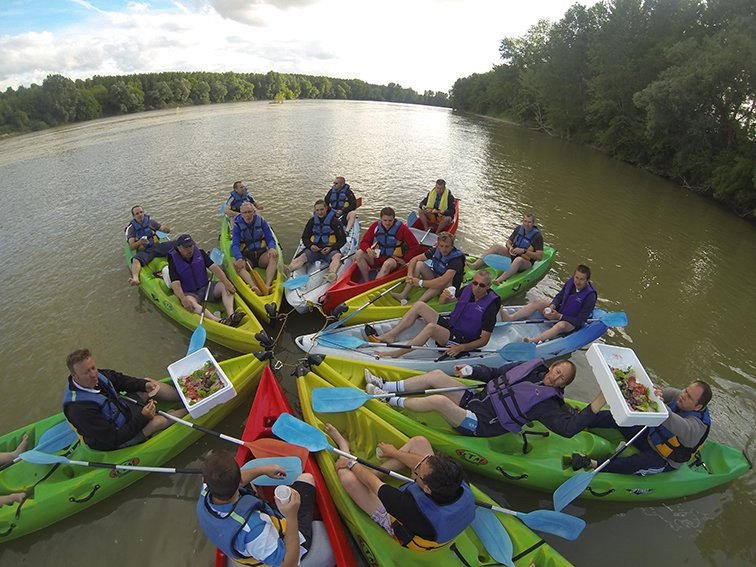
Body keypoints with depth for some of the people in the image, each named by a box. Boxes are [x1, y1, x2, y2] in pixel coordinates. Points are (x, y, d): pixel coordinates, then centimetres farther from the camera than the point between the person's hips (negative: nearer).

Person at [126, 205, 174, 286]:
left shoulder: (150, 222, 16)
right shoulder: (131, 228, 10)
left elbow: (166, 229, 12)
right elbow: (131, 247, 1)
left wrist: (166, 229, -14)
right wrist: (140, 242, -21)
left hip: (157, 247, 2)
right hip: (144, 251, -2)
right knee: (136, 260, -38)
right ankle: (135, 278, -62)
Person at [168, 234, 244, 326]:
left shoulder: (200, 253, 2)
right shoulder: (174, 262, -9)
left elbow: (214, 267, -8)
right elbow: (175, 284, -20)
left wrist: (227, 283, -23)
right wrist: (183, 299, -39)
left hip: (205, 287, 4)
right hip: (190, 293, -4)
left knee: (225, 287, -21)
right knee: (189, 302, -37)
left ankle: (231, 315, -44)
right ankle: (218, 321, -59)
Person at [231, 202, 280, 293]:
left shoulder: (261, 221, 1)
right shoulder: (237, 226, -2)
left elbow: (270, 239, -1)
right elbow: (235, 245, -12)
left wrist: (271, 248, -26)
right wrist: (239, 258, -33)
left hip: (261, 254, 1)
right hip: (246, 257, -1)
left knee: (274, 255, -30)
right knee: (236, 264, -32)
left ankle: (267, 285, -48)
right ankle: (253, 287, -57)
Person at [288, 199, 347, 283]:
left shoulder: (334, 221, 2)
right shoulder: (312, 221, 13)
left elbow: (342, 240, 0)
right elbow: (304, 237, 17)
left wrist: (330, 248, -15)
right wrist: (310, 246, -6)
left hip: (330, 249, -3)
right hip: (314, 248, 3)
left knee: (337, 256, -38)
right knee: (302, 257, -27)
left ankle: (331, 274, -68)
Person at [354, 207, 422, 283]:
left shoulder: (401, 228, -10)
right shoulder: (376, 225, -1)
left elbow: (416, 247, -9)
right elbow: (364, 242, 1)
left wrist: (404, 260, -13)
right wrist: (368, 249, -22)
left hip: (394, 260, -4)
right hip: (377, 257, 4)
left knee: (388, 264, -39)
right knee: (359, 254, -19)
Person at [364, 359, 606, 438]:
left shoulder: (548, 403, -7)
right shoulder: (530, 367, 13)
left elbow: (570, 427, -23)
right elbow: (494, 373, 19)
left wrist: (599, 402, -29)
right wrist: (471, 371, 4)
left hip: (479, 424, -7)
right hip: (476, 399, 7)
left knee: (438, 401, -28)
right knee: (436, 375, -8)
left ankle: (392, 401, -8)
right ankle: (387, 386, 0)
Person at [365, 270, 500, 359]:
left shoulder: (490, 306, -17)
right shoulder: (468, 289, 1)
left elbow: (484, 340, -16)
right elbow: (444, 303, 16)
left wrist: (462, 348, -27)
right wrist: (446, 296, -9)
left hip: (462, 340, -8)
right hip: (449, 324, 8)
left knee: (431, 327, -35)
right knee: (420, 305, -5)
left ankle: (395, 354, -32)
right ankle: (390, 336, -10)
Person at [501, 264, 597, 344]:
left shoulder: (590, 296, -23)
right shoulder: (570, 282, -6)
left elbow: (580, 320, -22)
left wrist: (559, 316, -27)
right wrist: (551, 307, -14)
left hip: (572, 323, -7)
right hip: (560, 311, 7)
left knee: (561, 325, -41)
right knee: (538, 302, -9)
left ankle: (532, 341, -60)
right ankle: (510, 318, -25)